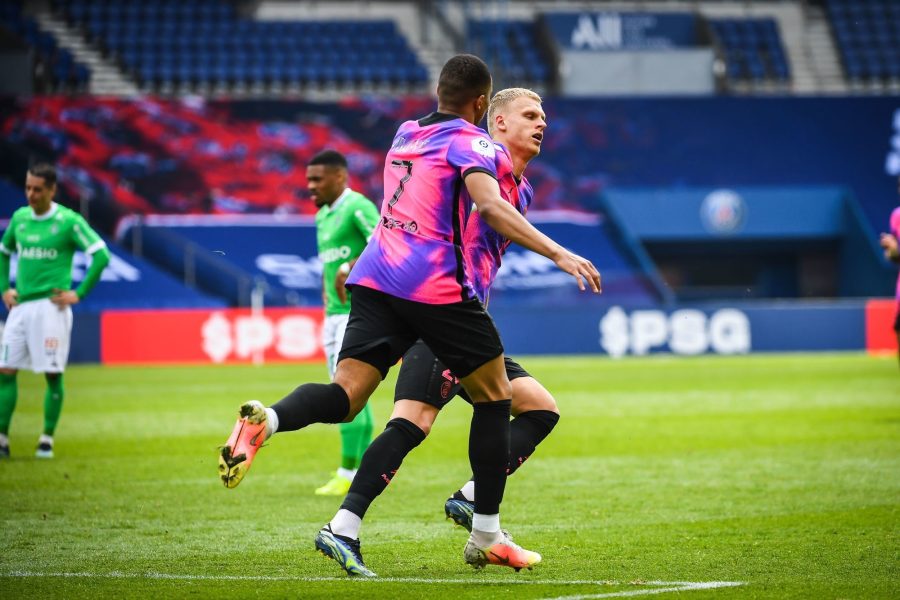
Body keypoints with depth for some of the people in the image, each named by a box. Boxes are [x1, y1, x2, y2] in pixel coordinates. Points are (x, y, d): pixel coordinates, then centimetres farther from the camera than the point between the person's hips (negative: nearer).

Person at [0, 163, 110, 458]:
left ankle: (47, 440, 6)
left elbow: (101, 255, -9)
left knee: (53, 375, -3)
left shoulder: (68, 221, -6)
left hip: (51, 306, -5)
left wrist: (79, 294, -11)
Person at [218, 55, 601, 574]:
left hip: (376, 279, 6)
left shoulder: (406, 134, 21)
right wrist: (558, 253, -25)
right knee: (495, 397, 11)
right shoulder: (471, 142, -1)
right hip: (440, 288, -6)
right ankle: (487, 537, 12)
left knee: (346, 395, -4)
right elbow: (489, 204, -20)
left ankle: (265, 419, -37)